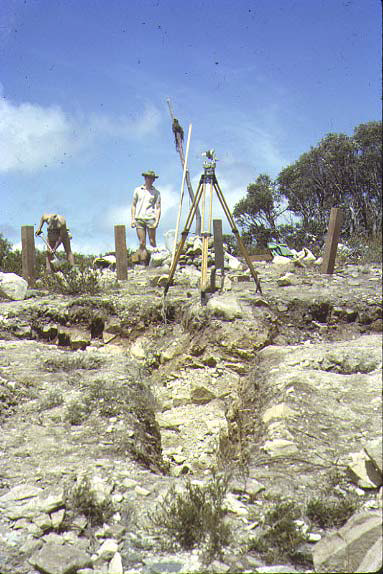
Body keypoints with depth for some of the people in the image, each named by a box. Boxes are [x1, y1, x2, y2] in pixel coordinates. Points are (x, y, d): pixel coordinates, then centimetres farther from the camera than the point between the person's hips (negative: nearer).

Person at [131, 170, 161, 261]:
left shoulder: (156, 192, 10)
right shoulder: (138, 190, 14)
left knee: (152, 242, -3)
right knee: (142, 243, -4)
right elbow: (133, 205, 16)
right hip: (139, 219, 1)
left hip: (150, 218, -1)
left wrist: (157, 221, -7)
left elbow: (158, 208, 6)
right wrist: (133, 219, 6)